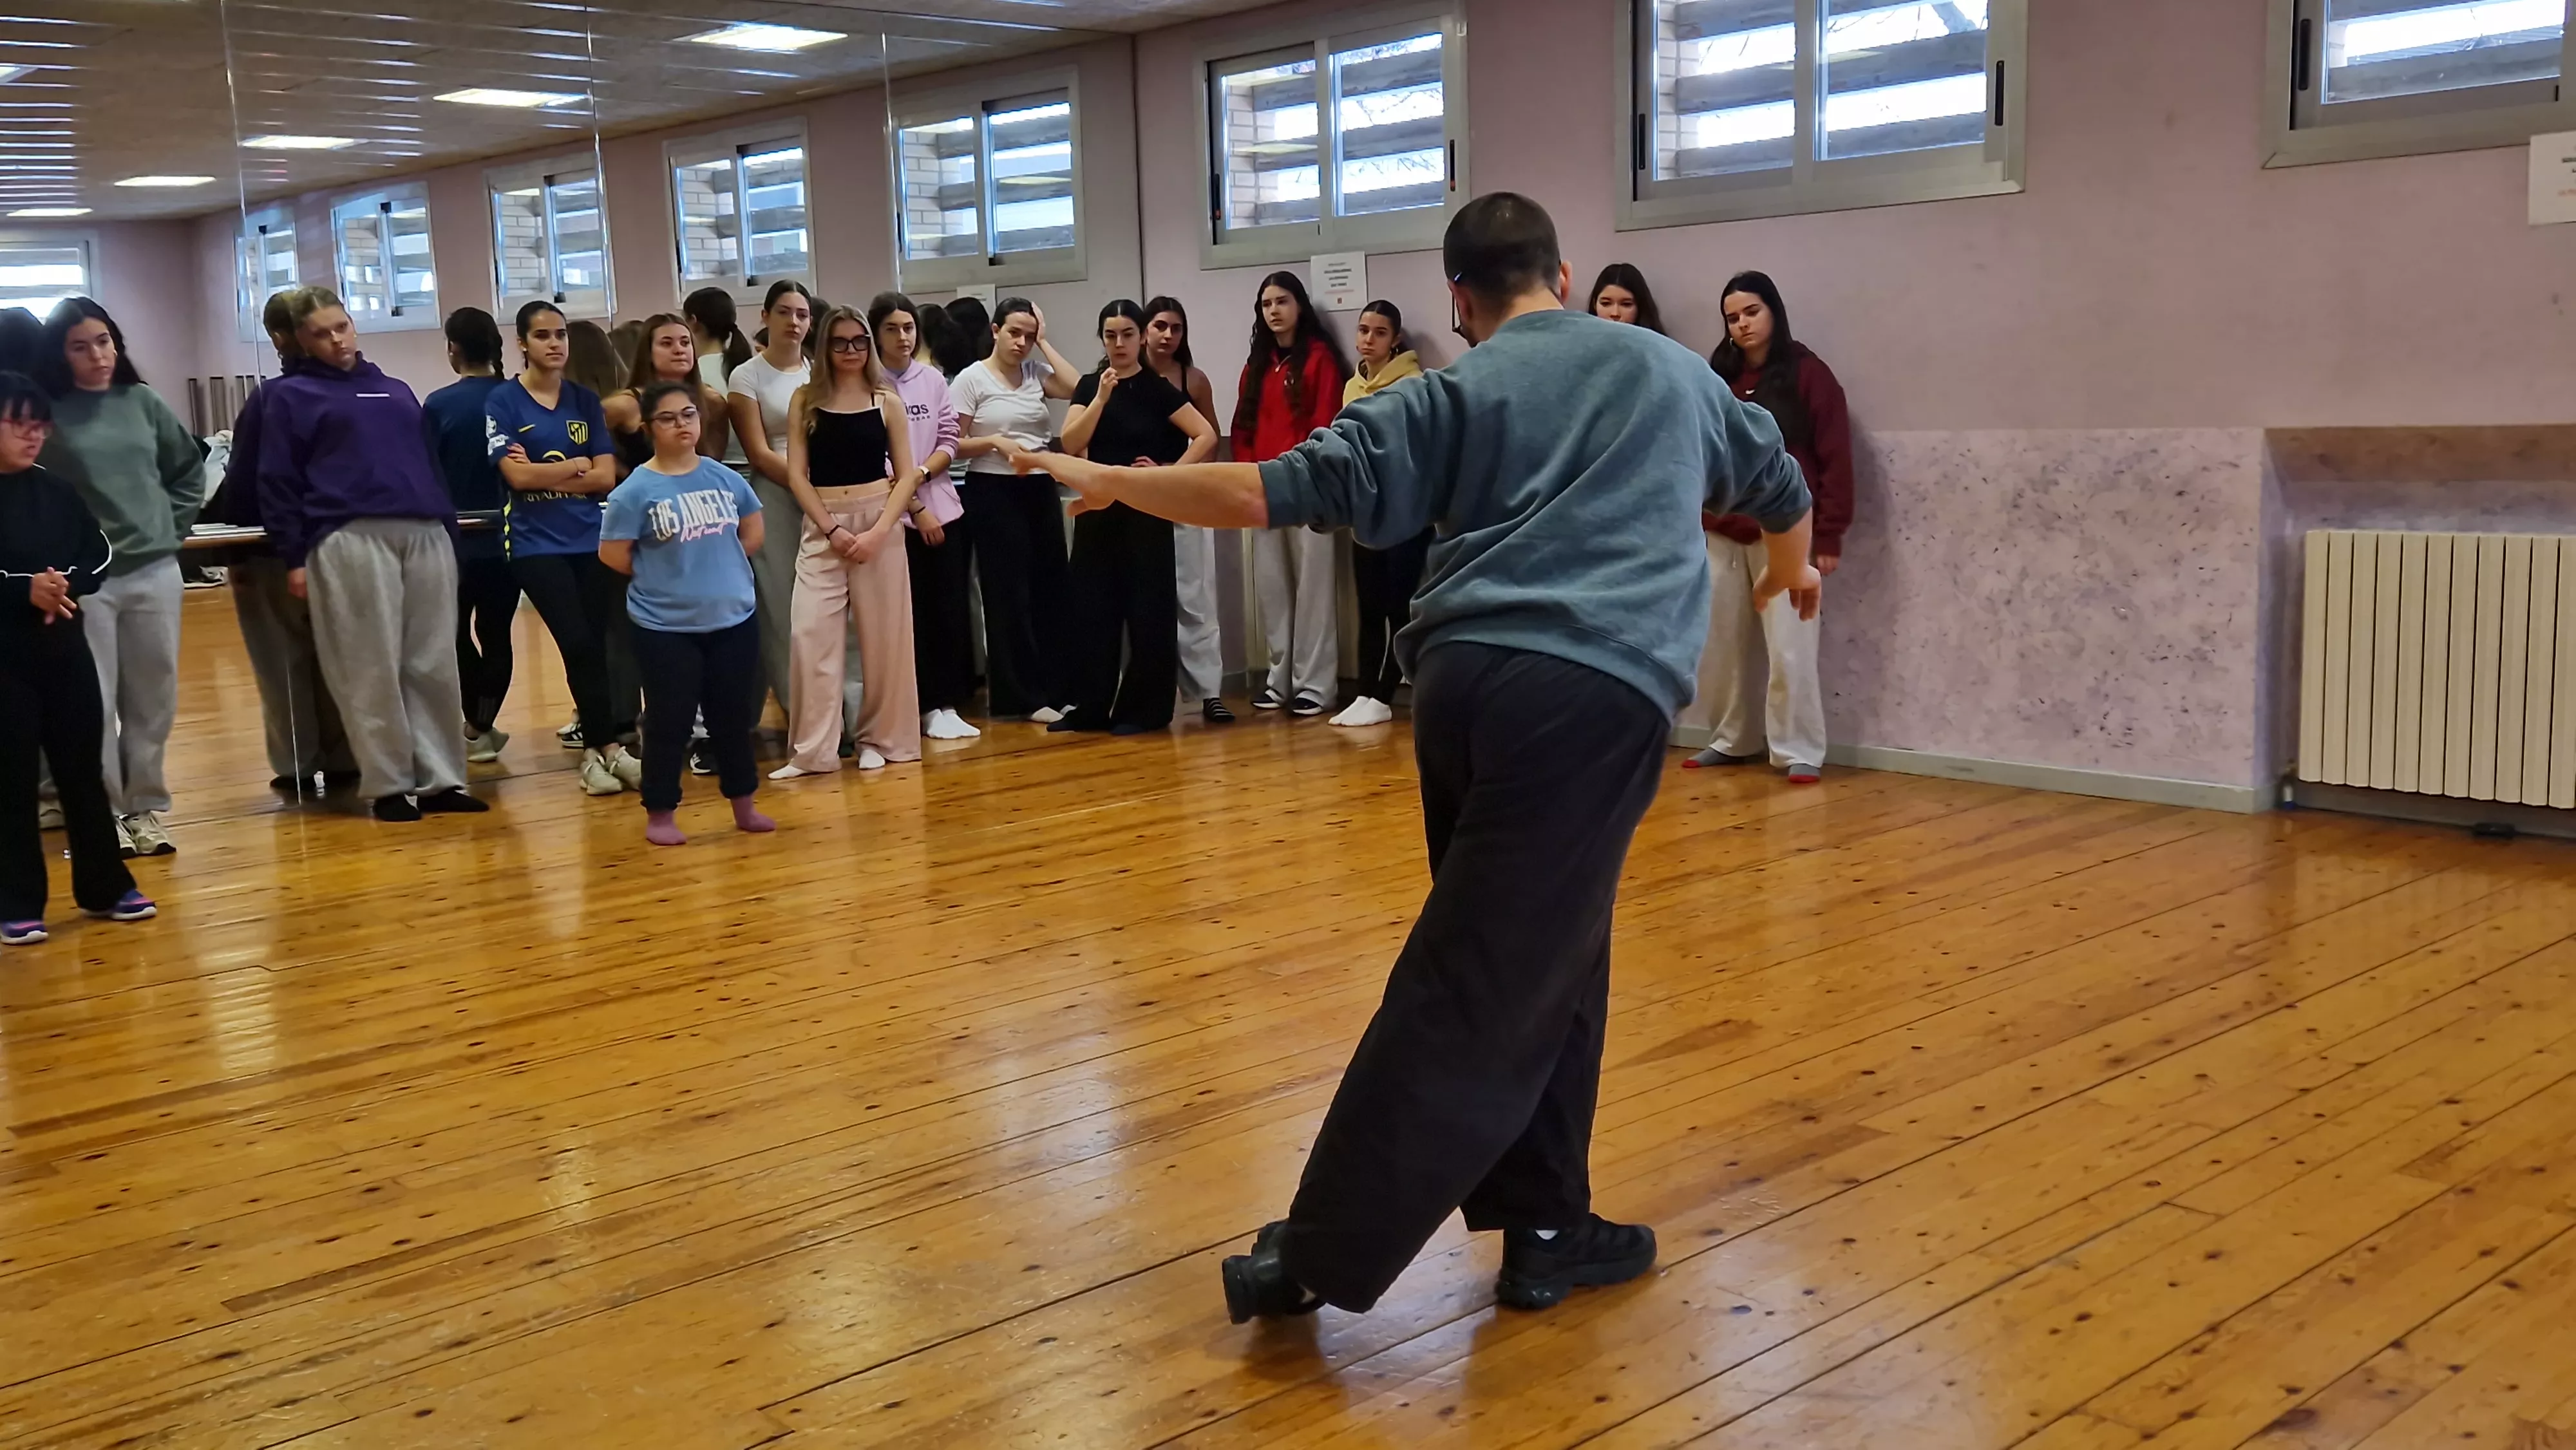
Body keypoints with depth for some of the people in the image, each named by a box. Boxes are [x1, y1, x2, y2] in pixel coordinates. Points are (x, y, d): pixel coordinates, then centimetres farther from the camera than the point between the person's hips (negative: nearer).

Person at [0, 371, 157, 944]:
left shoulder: (55, 492, 8)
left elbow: (99, 556, 8)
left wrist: (67, 583, -11)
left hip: (64, 650, 5)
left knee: (83, 769, 11)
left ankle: (104, 886, 22)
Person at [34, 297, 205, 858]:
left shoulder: (142, 402, 7)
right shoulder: (49, 413, -5)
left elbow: (190, 469, 19)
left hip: (155, 571, 4)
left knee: (154, 699, 9)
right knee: (93, 704, 0)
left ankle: (146, 808, 21)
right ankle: (104, 814, 10)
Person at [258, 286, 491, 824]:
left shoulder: (394, 389, 23)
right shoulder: (291, 395, 7)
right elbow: (277, 483, 2)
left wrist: (447, 522, 15)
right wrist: (294, 558, -5)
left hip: (426, 535, 5)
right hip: (349, 540, -5)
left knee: (433, 664, 2)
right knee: (372, 669, -4)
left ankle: (440, 778, 7)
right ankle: (389, 785, 3)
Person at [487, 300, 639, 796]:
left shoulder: (585, 400, 10)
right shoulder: (502, 402, -1)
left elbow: (607, 476, 2)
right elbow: (516, 476, -11)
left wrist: (544, 474, -8)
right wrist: (576, 465, -2)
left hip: (592, 539, 4)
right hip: (537, 544, -3)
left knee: (595, 646, 2)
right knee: (579, 645, -10)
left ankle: (597, 749, 12)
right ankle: (608, 747, -1)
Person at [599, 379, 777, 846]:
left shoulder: (725, 477, 2)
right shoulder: (635, 490, -10)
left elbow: (752, 531, 16)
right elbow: (612, 554, -8)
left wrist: (721, 570, 9)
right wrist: (662, 577, 0)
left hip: (734, 619, 4)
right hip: (665, 628, -4)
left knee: (734, 716, 13)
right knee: (669, 721, 2)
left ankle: (744, 805, 26)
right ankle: (661, 813, 14)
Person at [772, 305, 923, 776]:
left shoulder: (887, 401, 3)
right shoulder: (805, 400, 3)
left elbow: (907, 475, 1)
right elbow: (797, 475, 0)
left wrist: (879, 530, -12)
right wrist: (832, 529, -11)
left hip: (879, 523, 0)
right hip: (822, 527, 0)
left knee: (882, 636, 3)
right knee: (812, 635, -6)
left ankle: (878, 738, 17)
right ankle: (813, 751, -2)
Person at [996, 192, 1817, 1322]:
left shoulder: (1453, 393, 15)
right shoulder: (1673, 369, 21)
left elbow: (1274, 493, 5)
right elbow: (1780, 484, 39)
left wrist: (1107, 482, 17)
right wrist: (1791, 570, 61)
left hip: (1464, 678, 2)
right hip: (1593, 692, -2)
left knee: (1542, 961, 18)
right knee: (1473, 990, -2)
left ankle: (1546, 1226, 24)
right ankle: (1320, 1258, -2)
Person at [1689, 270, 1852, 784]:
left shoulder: (1807, 373, -2)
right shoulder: (1718, 376, 11)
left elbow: (1834, 458, -5)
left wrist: (1829, 535, -9)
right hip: (1721, 533, 5)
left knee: (1788, 646, -6)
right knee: (1720, 644, 8)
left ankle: (1799, 751, 2)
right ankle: (1733, 739, 21)